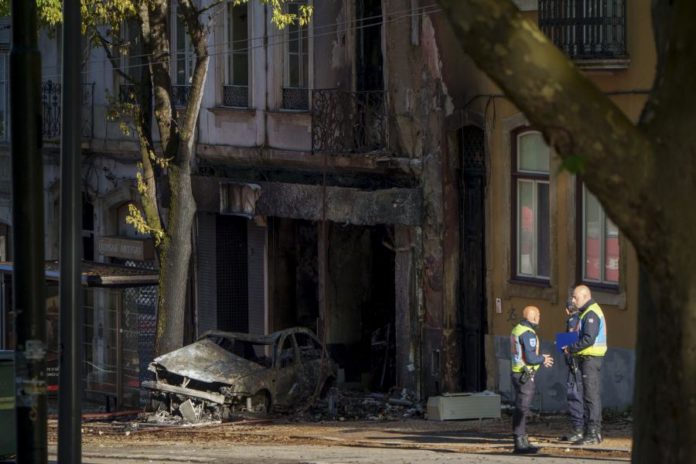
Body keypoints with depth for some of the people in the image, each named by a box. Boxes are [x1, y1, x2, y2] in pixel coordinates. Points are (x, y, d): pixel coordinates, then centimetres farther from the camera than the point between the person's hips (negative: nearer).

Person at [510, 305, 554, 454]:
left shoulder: (517, 330, 13)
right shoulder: (528, 334, -18)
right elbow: (530, 358, -22)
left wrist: (541, 360, 17)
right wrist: (543, 359, -3)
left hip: (517, 373, 10)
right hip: (525, 375, -10)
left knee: (521, 408, 14)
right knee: (522, 409, -9)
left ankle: (522, 441, 20)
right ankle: (520, 443, -9)